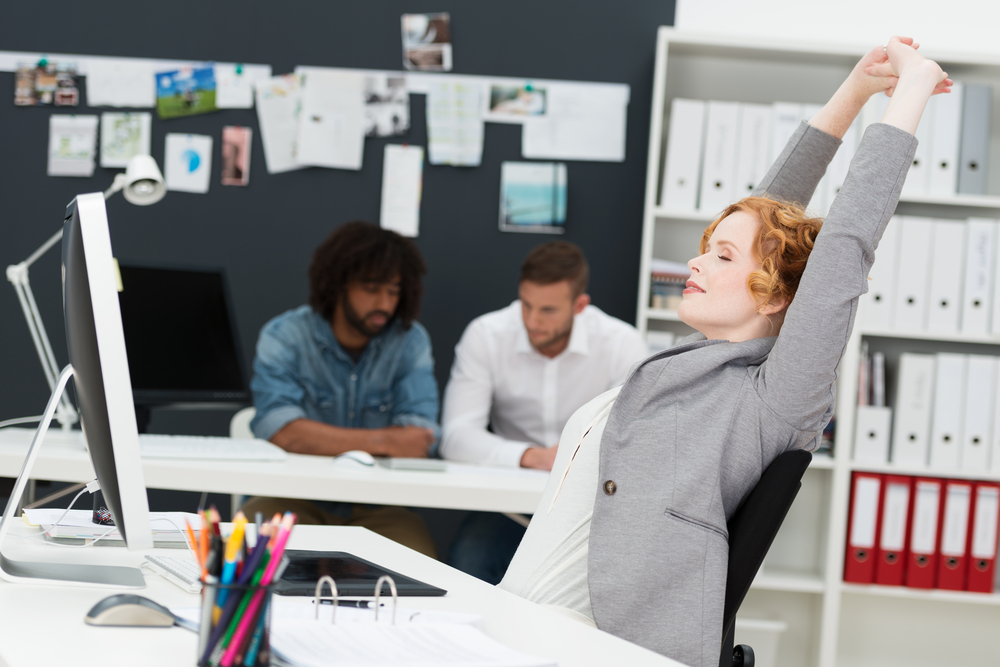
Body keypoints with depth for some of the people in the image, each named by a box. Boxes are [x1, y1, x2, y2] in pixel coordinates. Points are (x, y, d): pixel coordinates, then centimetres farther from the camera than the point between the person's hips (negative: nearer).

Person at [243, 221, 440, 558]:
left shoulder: (411, 341, 1)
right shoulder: (283, 336, -5)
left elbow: (418, 438, -12)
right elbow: (280, 431, -22)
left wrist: (322, 441, -19)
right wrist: (381, 441, -23)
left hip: (375, 508, 2)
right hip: (293, 498, -2)